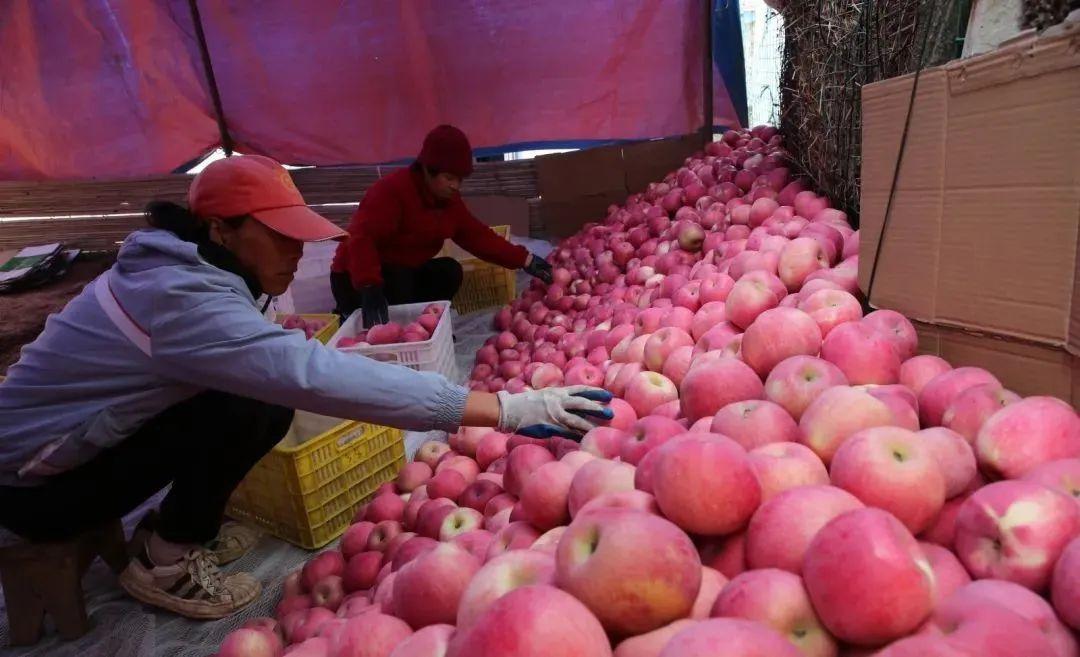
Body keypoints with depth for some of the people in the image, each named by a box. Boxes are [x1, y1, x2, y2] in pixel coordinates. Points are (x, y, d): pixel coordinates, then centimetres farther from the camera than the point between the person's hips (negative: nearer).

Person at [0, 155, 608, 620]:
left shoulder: (185, 267, -3)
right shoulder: (182, 297, -33)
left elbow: (283, 369, 3)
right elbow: (317, 375, -44)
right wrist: (506, 410, -47)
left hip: (76, 439, 8)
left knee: (267, 397, -7)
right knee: (245, 409, -26)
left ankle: (181, 529, 10)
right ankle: (167, 563, -4)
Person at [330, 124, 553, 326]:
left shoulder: (449, 199, -1)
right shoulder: (391, 190, -26)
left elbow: (477, 235, -2)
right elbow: (361, 237, -37)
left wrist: (525, 260, -10)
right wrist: (370, 290, -50)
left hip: (405, 272, 7)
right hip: (359, 279, -7)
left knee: (449, 272, -11)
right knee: (399, 282, -34)